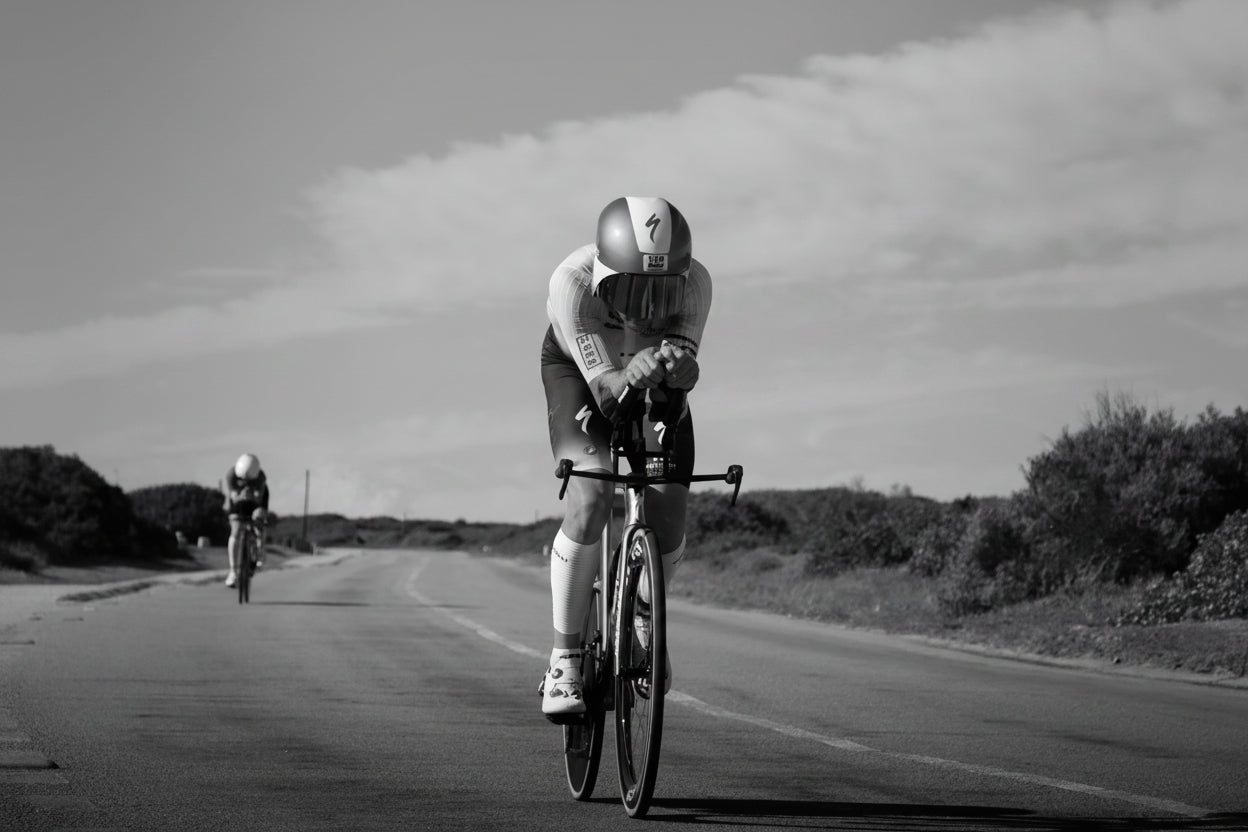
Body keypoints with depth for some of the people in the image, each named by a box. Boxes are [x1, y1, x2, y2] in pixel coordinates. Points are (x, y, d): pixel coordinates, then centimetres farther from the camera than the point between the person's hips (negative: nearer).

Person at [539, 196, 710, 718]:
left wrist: (676, 365, -56)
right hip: (580, 368, -2)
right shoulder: (573, 282, -39)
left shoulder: (693, 282, -33)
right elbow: (607, 390, -40)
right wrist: (634, 373, -61)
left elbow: (685, 376, -34)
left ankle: (644, 619, 24)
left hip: (654, 386, 2)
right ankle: (564, 659, -13)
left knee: (667, 520, -10)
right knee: (589, 502, -25)